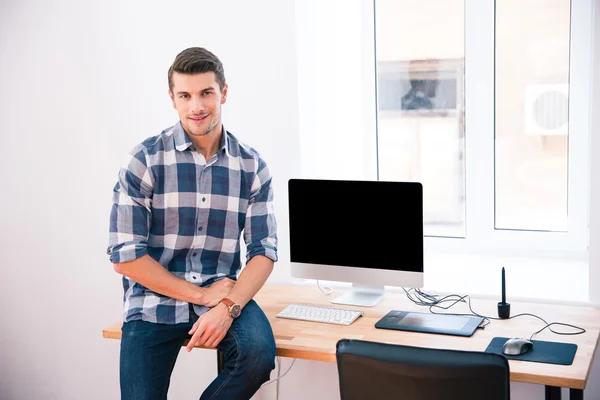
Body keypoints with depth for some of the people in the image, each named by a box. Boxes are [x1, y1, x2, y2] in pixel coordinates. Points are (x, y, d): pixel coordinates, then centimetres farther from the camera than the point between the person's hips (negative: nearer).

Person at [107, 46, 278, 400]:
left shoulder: (252, 166, 0)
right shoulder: (145, 161, -7)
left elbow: (264, 250, -1)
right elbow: (126, 256, -10)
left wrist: (228, 306, -19)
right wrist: (202, 295, -12)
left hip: (225, 293, 1)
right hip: (155, 303, -1)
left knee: (260, 355, -25)